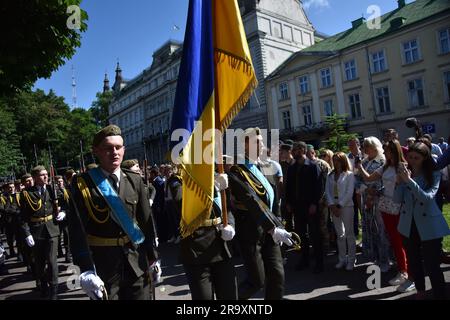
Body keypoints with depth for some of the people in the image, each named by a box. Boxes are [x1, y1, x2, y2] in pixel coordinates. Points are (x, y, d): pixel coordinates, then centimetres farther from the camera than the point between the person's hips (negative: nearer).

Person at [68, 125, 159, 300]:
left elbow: (146, 221, 4)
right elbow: (77, 230, -12)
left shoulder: (135, 180, 2)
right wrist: (86, 270, -19)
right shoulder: (82, 184, -6)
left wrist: (153, 257, 4)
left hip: (136, 263, 3)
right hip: (101, 266, -2)